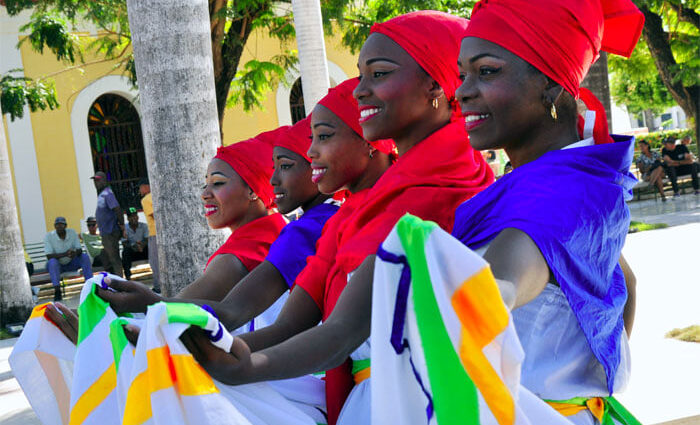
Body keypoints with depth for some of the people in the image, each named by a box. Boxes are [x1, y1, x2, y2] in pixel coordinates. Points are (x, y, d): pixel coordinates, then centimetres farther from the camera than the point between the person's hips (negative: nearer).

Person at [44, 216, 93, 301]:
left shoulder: (72, 233, -7)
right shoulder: (48, 236, -15)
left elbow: (80, 250, -9)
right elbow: (49, 256, -23)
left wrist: (75, 253, -35)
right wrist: (64, 254, -39)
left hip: (70, 264, 3)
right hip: (56, 265, -3)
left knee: (85, 256, -20)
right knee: (53, 261, -35)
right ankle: (57, 291, -39)